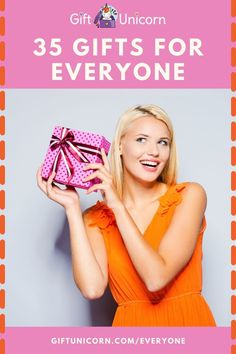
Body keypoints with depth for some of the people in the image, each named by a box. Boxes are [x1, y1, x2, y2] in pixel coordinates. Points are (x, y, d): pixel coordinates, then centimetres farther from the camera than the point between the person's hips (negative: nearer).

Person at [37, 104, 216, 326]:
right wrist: (72, 207, -9)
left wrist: (118, 206, -12)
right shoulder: (96, 218, 2)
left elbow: (156, 278, -12)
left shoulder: (189, 195, -2)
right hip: (132, 321, 1)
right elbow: (93, 288, -14)